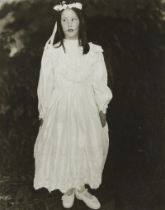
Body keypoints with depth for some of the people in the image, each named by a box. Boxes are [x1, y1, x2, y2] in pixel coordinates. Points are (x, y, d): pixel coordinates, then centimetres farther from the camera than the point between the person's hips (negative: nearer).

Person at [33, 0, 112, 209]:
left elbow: (99, 82, 3)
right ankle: (67, 188, 28)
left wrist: (102, 109, 4)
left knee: (88, 146, 7)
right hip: (60, 106, -1)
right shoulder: (51, 50, -6)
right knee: (61, 146, 6)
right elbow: (45, 83, -2)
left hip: (86, 106, 1)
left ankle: (81, 187, 28)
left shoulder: (93, 51, -3)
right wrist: (43, 112, 1)